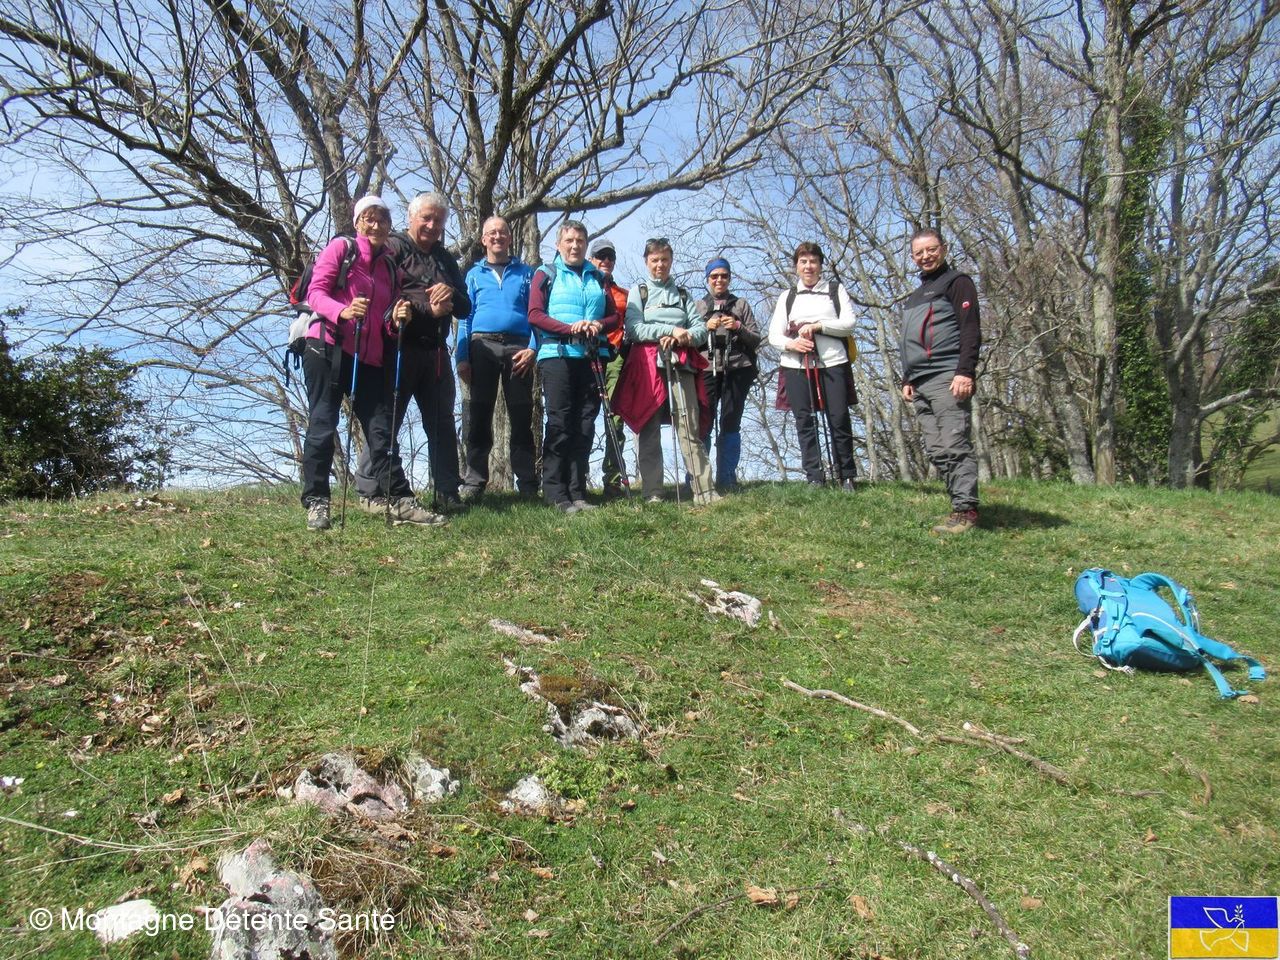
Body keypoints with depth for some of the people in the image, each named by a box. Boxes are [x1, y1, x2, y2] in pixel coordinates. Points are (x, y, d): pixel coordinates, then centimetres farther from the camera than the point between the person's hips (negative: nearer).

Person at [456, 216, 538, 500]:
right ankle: (474, 482, 3)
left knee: (521, 418, 0)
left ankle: (528, 484, 2)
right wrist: (462, 357, -1)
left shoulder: (525, 272, 14)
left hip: (518, 349, -1)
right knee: (480, 416, 1)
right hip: (483, 347, 1)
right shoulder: (474, 274, 16)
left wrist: (532, 348, -6)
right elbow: (465, 317, 11)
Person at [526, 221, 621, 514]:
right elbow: (535, 315, -1)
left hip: (591, 356, 4)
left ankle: (576, 492, 8)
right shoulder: (546, 274, 9)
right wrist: (570, 328, -15)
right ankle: (556, 493, -5)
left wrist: (599, 325, -5)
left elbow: (615, 317, 18)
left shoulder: (598, 277, 21)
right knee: (559, 424, -7)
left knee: (585, 426, 3)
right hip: (557, 355, -4)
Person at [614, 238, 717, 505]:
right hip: (647, 365, -1)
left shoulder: (683, 293, 22)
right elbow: (634, 329, -3)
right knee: (649, 431, -4)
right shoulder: (638, 292, 13)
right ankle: (652, 493, -2)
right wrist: (670, 330, -11)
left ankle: (704, 491, -12)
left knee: (690, 428, -7)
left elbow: (701, 328, 11)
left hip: (680, 364, 2)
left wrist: (687, 337, -11)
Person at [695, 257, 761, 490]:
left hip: (737, 370, 1)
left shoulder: (741, 305, 16)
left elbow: (756, 340, 10)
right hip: (707, 370, 0)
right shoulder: (698, 306, 17)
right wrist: (706, 328, -6)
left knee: (730, 425, -1)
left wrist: (738, 327, -8)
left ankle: (727, 480, 4)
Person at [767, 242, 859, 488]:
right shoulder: (787, 296, 19)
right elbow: (774, 334, 11)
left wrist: (817, 325, -10)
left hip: (832, 363, -2)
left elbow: (850, 323, 3)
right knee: (805, 421, -1)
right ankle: (815, 478, 3)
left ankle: (847, 477, 4)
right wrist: (790, 343, -11)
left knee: (839, 419, -5)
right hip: (796, 366, 2)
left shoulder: (836, 290, 15)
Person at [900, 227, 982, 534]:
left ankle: (966, 511, -12)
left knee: (954, 446, -13)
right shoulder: (915, 295, 28)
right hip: (921, 385, 8)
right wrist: (907, 380, 23)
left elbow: (971, 330, -9)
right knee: (936, 451, 4)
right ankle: (961, 506, 7)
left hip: (949, 379, -8)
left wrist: (965, 372, -19)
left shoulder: (957, 282, 2)